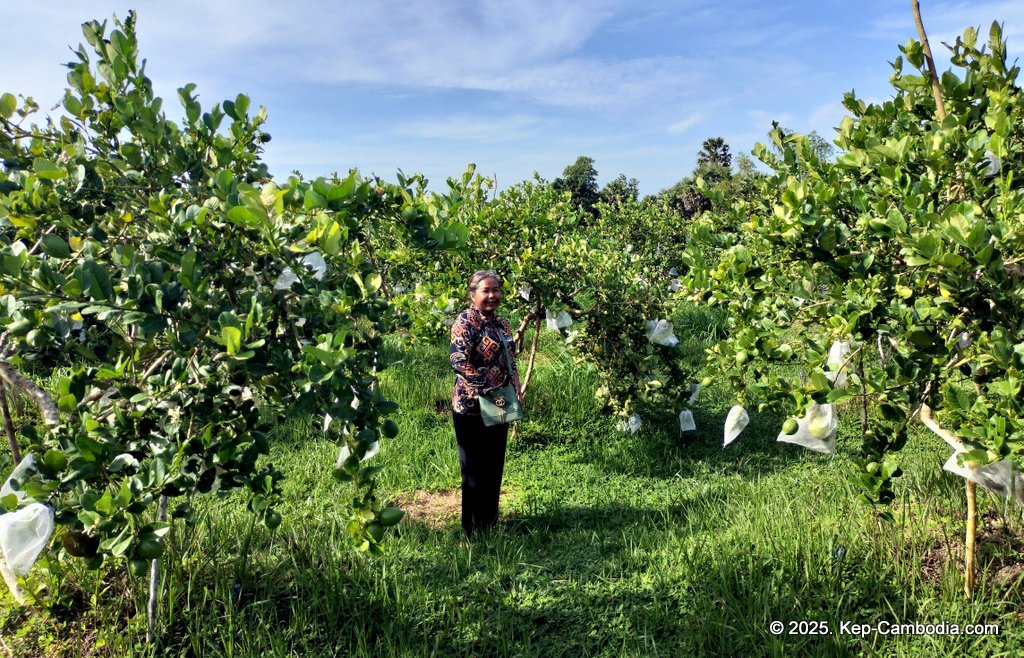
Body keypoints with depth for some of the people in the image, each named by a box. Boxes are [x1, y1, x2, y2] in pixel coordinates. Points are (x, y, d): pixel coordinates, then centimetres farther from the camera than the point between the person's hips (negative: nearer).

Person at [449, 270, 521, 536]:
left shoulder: (503, 324, 11)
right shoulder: (466, 321, -12)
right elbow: (459, 361, -23)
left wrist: (516, 390, 3)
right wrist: (485, 387, -22)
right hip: (471, 407, -7)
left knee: (495, 466, 15)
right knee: (475, 468, 4)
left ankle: (491, 522, 30)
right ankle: (473, 529, 18)